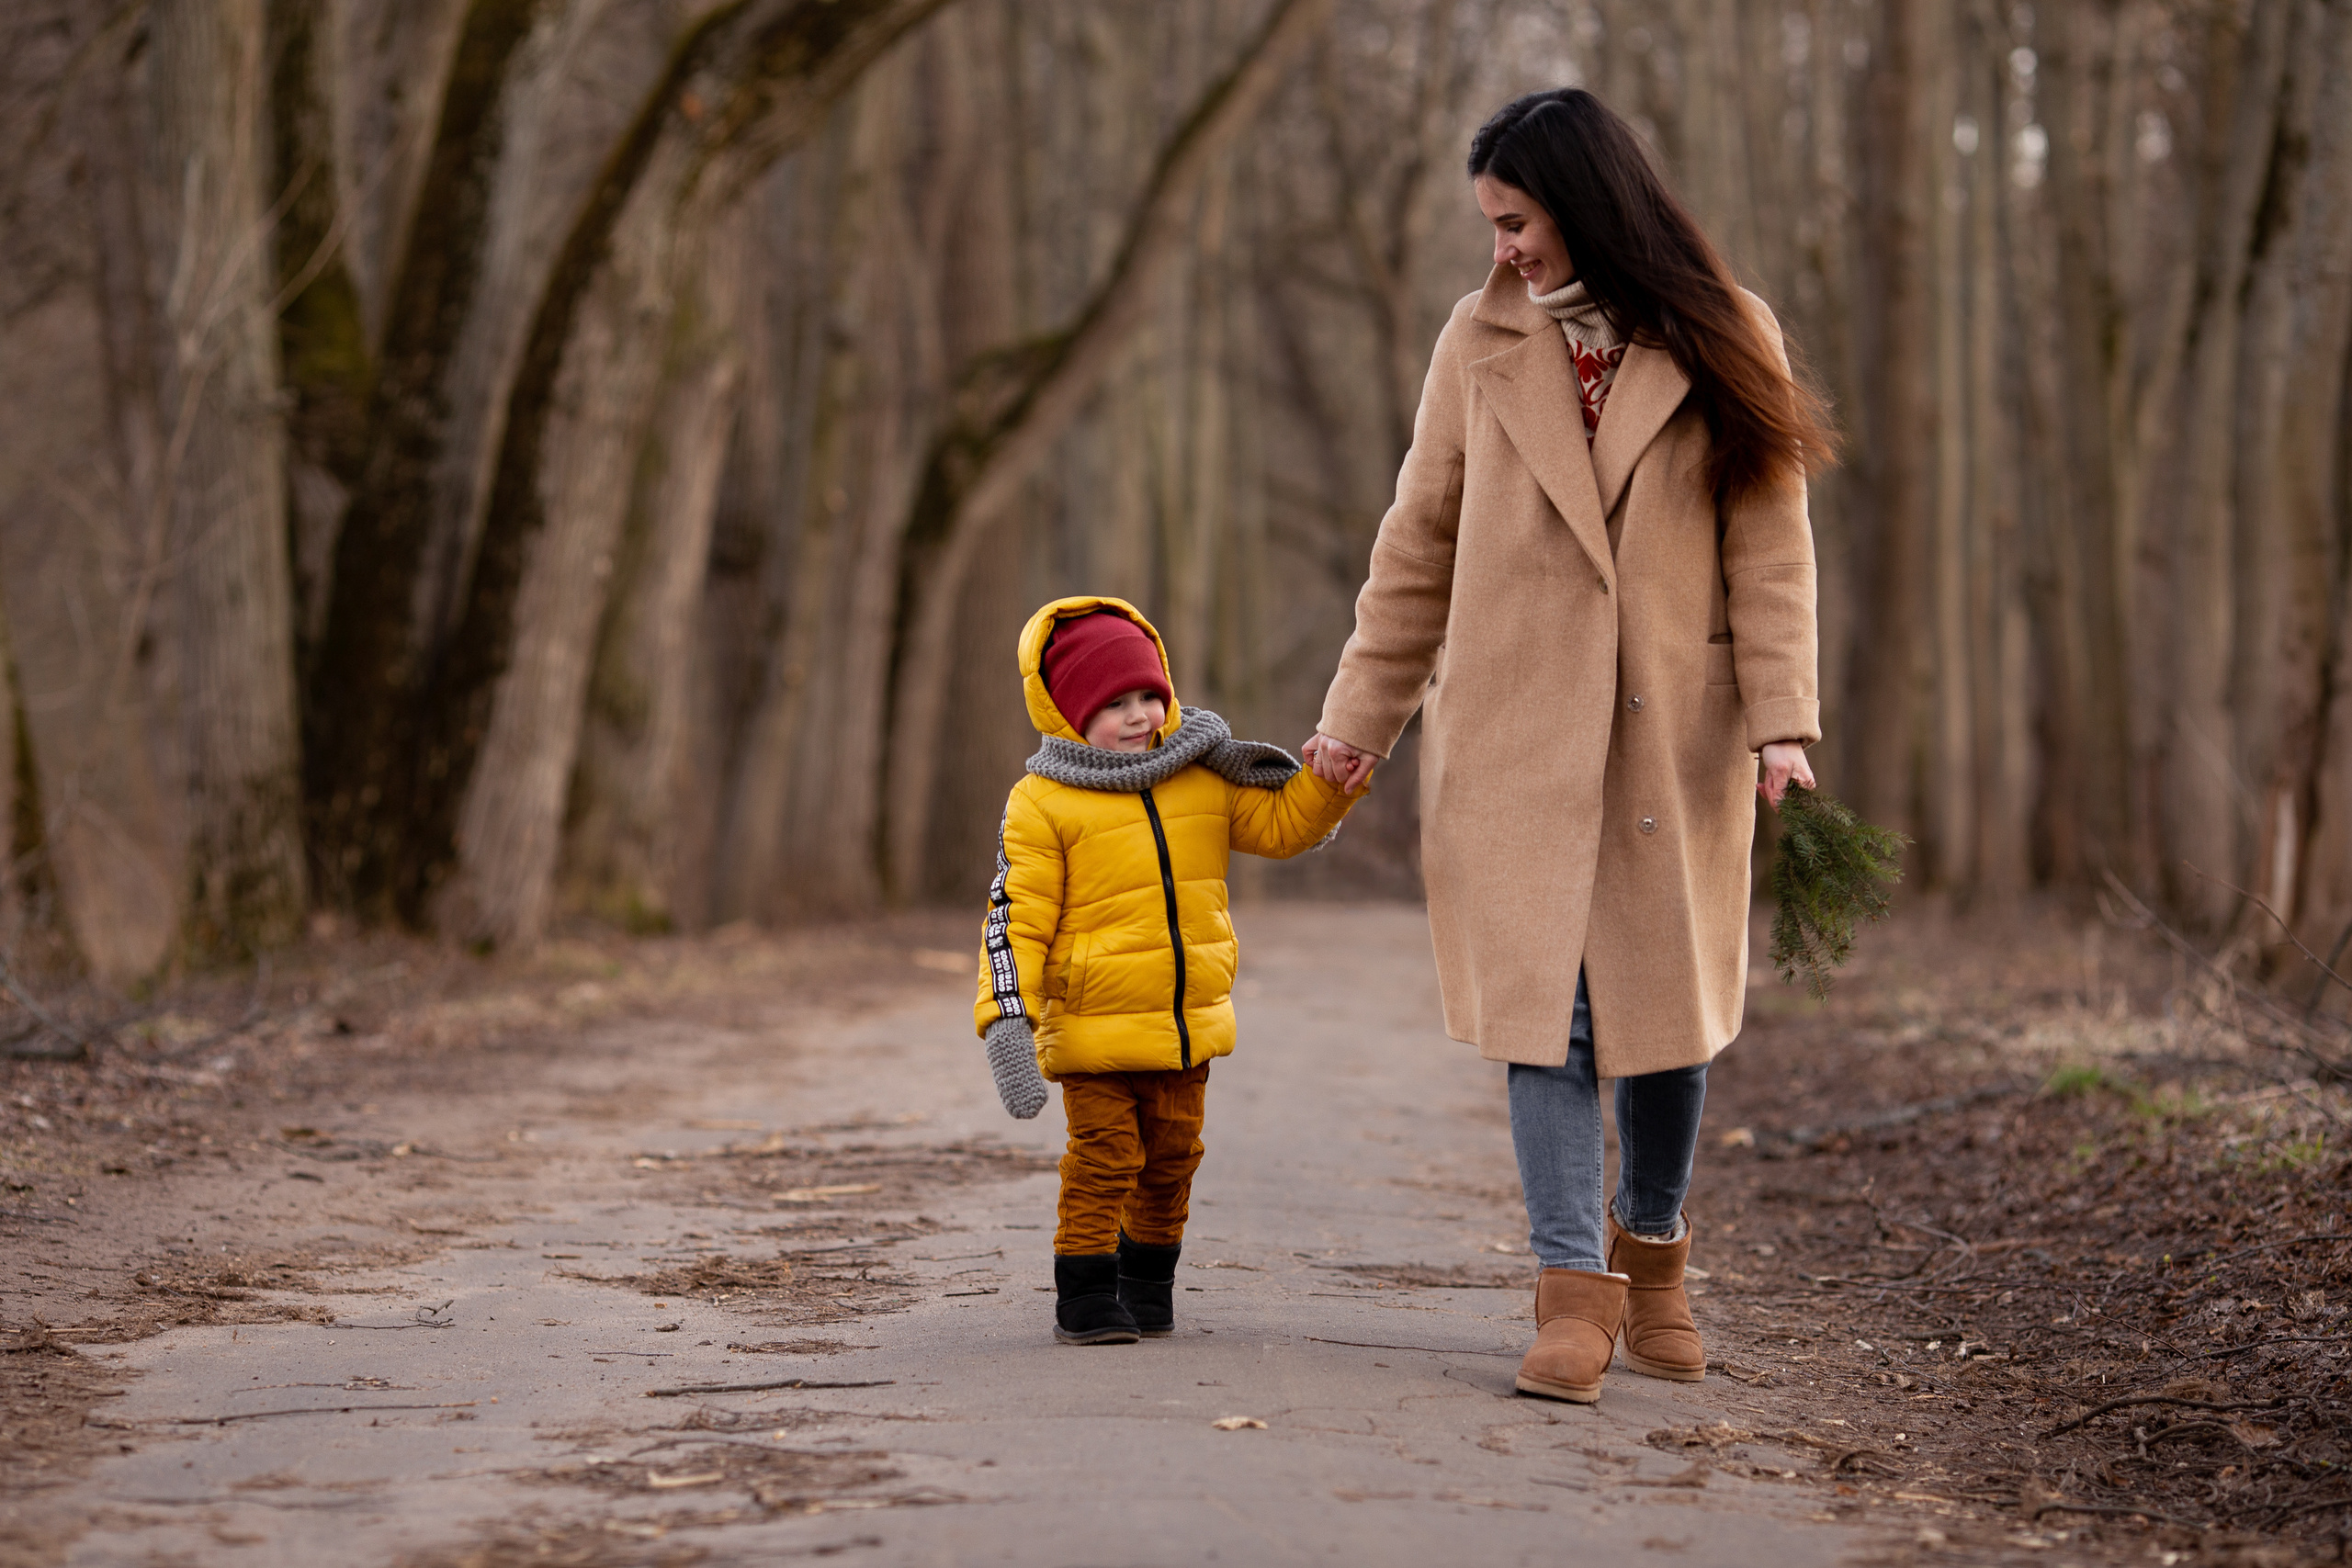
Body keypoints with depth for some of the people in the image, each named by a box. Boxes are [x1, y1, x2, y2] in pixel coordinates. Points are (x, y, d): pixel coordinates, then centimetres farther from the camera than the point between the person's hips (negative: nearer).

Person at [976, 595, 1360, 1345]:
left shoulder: (1205, 778, 5)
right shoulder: (1043, 804, -9)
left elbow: (1283, 825, 12)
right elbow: (1017, 918, -12)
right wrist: (1007, 1020, -19)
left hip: (1188, 1023, 5)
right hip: (1093, 1027, -5)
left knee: (1172, 1157, 13)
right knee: (1103, 1160, -5)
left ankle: (1149, 1280, 30)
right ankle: (1085, 1296, 6)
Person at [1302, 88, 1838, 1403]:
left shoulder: (1722, 343, 0)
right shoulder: (1483, 342, 4)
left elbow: (1770, 547, -2)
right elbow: (1419, 545, 9)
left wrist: (1783, 721, -12)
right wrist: (1362, 719, 8)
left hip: (1674, 732, 0)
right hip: (1514, 732, 1)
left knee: (1667, 999, 7)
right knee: (1543, 1000, -5)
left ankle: (1653, 1259, 26)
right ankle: (1577, 1289, -3)